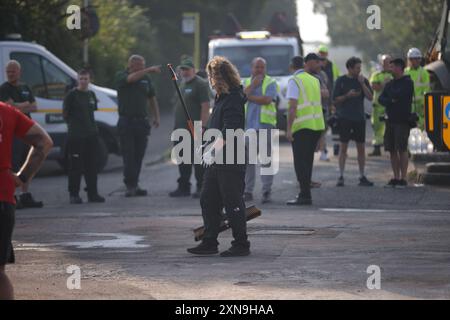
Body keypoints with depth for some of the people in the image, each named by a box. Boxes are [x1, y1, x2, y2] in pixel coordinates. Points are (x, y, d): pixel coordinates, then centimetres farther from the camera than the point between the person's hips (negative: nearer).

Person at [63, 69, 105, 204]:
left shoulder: (91, 94, 11)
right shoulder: (72, 94, -6)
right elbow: (65, 112, -3)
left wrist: (92, 126, 12)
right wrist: (73, 124, 3)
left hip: (91, 134, 6)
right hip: (75, 135, -6)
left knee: (91, 165, 8)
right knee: (75, 165, -4)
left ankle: (92, 193, 14)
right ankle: (74, 195, 0)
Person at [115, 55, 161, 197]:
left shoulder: (146, 78, 12)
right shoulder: (121, 76, 0)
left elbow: (152, 98, 19)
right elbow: (131, 78, -23)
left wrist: (156, 116, 11)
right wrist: (149, 70, -27)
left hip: (142, 121, 4)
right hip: (126, 121, -4)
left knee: (139, 156, 4)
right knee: (128, 156, -6)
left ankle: (134, 185, 11)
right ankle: (130, 186, -6)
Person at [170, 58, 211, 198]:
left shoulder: (200, 84, -8)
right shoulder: (182, 84, 19)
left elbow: (205, 106, -15)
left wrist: (202, 126, -21)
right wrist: (176, 126, 16)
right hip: (180, 128, 9)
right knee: (183, 161, 12)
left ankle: (201, 188, -1)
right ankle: (183, 187, 19)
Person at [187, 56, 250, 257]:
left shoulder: (233, 99, -15)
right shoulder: (220, 97, 16)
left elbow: (229, 131, -24)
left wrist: (213, 151, -27)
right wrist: (211, 151, 18)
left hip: (231, 160, -10)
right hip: (216, 160, 10)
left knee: (232, 203, -4)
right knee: (208, 201, 11)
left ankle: (241, 245, 4)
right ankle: (209, 242, 18)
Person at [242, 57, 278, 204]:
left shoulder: (271, 83, 2)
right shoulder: (246, 82, 16)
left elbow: (267, 99, -14)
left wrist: (249, 97, -7)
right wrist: (253, 84, -7)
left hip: (264, 124, -4)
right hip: (247, 125, 4)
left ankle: (267, 191, -2)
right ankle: (248, 191, 11)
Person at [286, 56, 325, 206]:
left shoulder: (294, 81, -8)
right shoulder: (314, 80, 15)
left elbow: (293, 107, -15)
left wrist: (289, 129, -15)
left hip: (302, 126, -7)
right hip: (317, 125, 7)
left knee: (300, 161, -5)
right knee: (308, 161, 15)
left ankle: (305, 196, -10)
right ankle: (305, 192, 19)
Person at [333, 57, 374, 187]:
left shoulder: (363, 80, 7)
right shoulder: (341, 81, 1)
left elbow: (370, 97, -2)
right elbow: (335, 99, 0)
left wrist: (362, 84, -11)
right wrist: (347, 95, -16)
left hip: (359, 118, 2)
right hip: (345, 118, -2)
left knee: (361, 147, 4)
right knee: (343, 147, -1)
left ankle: (362, 177, 9)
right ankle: (341, 176, 2)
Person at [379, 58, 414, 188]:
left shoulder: (407, 83, -6)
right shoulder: (390, 84, 17)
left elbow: (398, 95, -20)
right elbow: (381, 99, 9)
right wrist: (391, 101, -11)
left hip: (402, 120, -7)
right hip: (391, 120, 7)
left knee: (402, 150, -7)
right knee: (392, 150, 7)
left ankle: (403, 179, -5)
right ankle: (396, 178, 12)